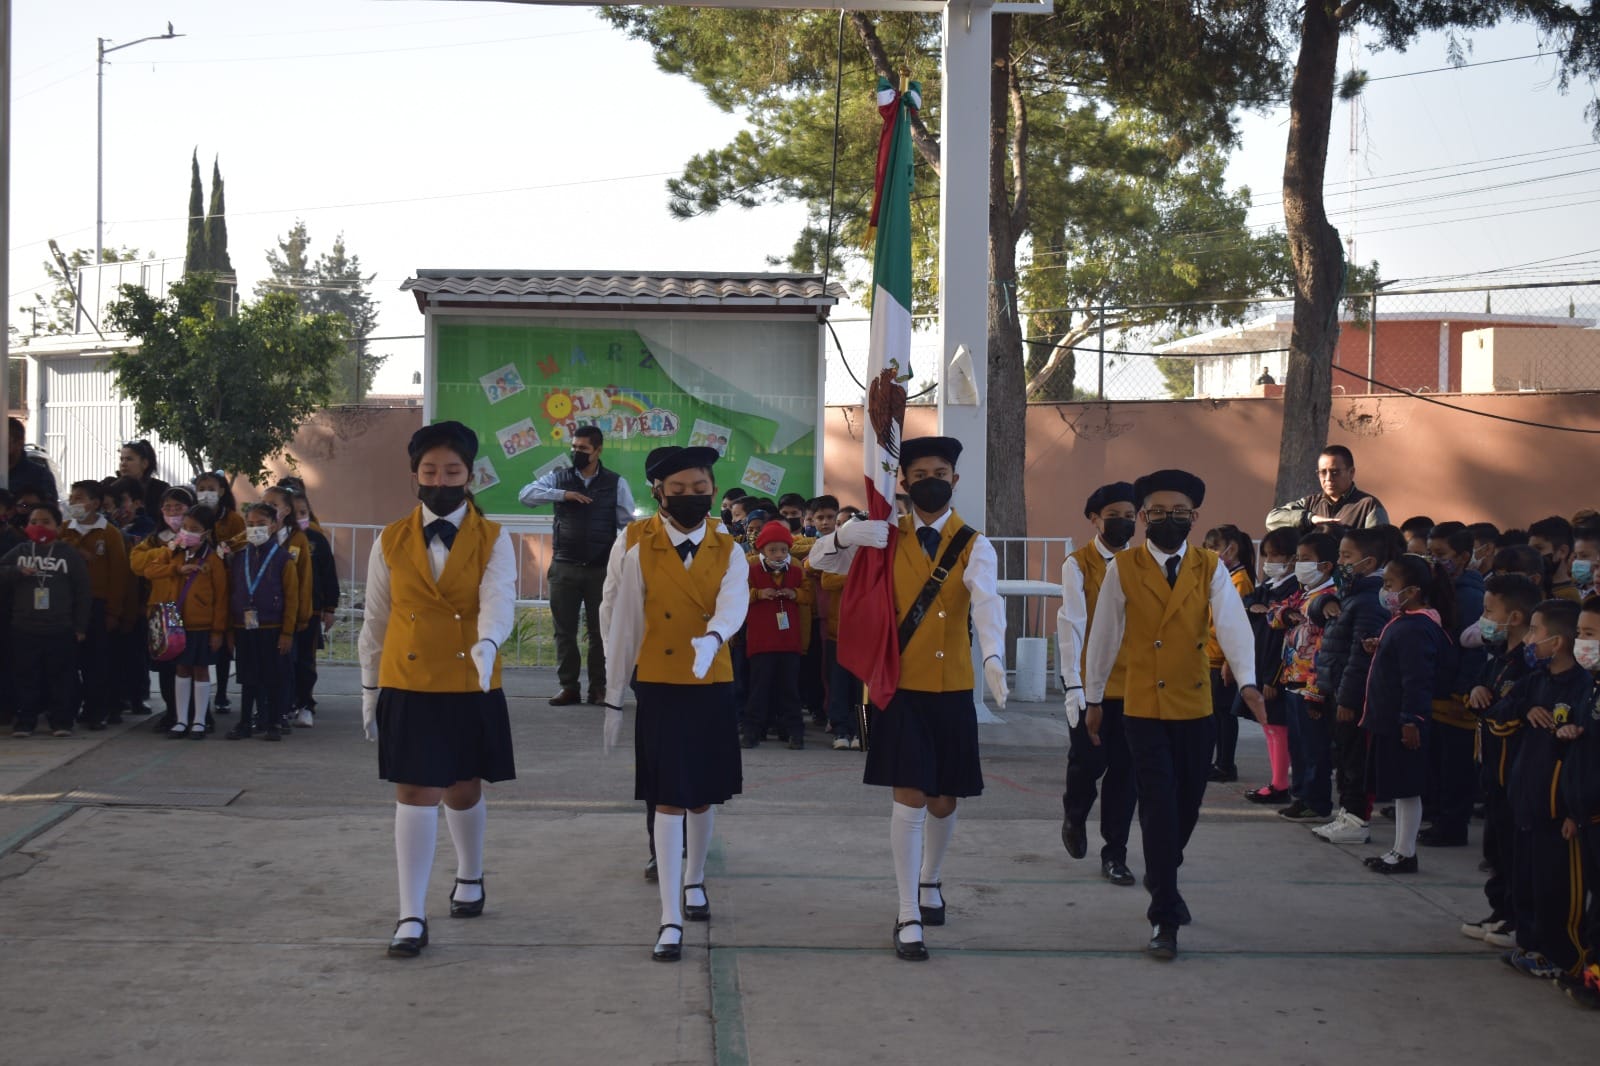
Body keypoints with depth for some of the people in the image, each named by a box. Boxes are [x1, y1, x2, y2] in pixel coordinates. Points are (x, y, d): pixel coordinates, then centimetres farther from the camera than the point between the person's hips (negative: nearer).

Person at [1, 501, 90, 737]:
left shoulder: (70, 556, 1)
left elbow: (82, 593, 2)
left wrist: (80, 627, -1)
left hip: (60, 631, -2)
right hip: (24, 630, 2)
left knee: (61, 677, 3)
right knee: (25, 678, 5)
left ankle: (61, 720, 11)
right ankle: (25, 720, 13)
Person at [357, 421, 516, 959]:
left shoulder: (493, 540, -2)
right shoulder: (391, 541, 3)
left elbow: (498, 601, -18)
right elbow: (375, 621, 8)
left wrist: (486, 644, -39)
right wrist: (370, 692, 8)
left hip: (472, 690, 0)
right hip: (407, 690, 0)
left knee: (462, 791, 14)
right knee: (415, 795, -3)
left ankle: (470, 877, 42)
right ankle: (411, 917, -1)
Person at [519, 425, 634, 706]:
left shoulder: (616, 483, 1)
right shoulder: (559, 478, 4)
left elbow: (628, 525, 1)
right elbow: (526, 495, -10)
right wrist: (563, 495, -20)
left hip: (602, 568, -1)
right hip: (564, 566, 1)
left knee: (600, 630, 5)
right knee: (564, 630, 5)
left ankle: (599, 688, 12)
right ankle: (568, 687, 13)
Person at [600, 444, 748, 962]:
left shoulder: (728, 551, 0)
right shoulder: (634, 546, -6)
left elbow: (733, 604, -20)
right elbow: (621, 625, -4)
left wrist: (712, 638, -42)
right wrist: (613, 698, -3)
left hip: (713, 689, 3)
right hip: (659, 689, -3)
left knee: (705, 796, 15)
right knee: (669, 800, -5)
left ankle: (693, 880, 41)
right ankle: (670, 920, -4)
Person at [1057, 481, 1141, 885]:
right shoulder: (1078, 565, -4)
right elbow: (1072, 624, -10)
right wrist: (1073, 686, -16)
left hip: (1133, 683, 3)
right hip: (1089, 684, -3)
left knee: (1124, 770, 3)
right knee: (1089, 761, -2)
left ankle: (1115, 854, 13)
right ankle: (1075, 814, 31)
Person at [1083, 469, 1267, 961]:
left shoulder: (1210, 568, 3)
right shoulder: (1122, 569, -1)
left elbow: (1232, 624, -12)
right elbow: (1103, 635, 4)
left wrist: (1247, 682, -26)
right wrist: (1093, 698, 8)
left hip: (1197, 710, 3)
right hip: (1145, 710, -3)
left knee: (1186, 809, 12)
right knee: (1159, 811, -7)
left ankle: (1161, 880, 39)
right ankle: (1164, 918, -1)